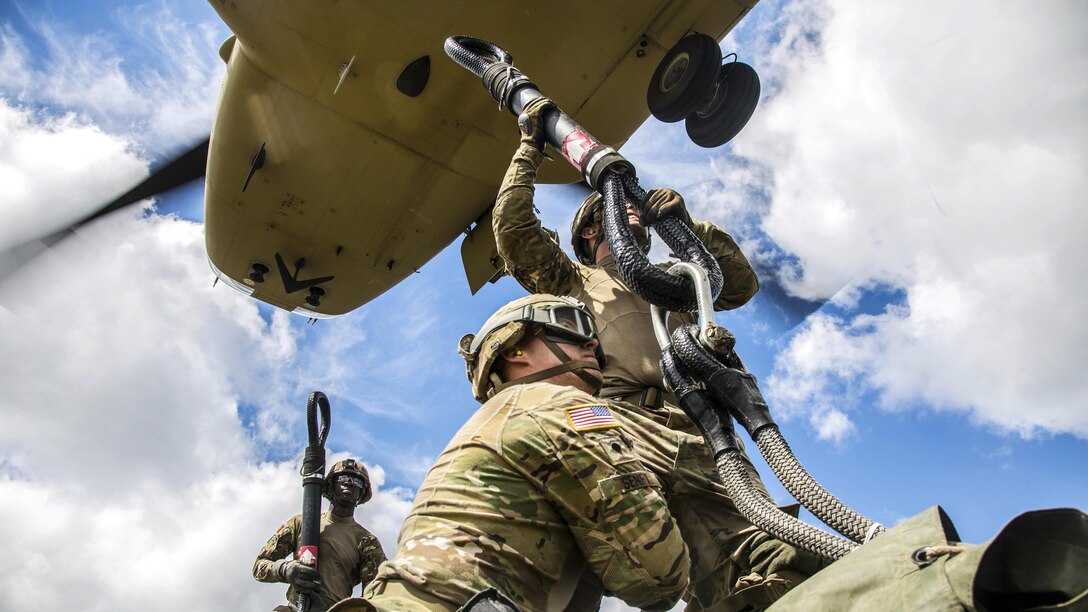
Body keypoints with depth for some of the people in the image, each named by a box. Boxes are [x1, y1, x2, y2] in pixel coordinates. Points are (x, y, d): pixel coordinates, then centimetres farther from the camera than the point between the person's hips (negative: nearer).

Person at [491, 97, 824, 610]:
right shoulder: (574, 281, 31)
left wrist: (686, 223, 20)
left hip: (704, 435, 4)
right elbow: (513, 228, 20)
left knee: (789, 568, -22)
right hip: (627, 425, -3)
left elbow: (742, 283, 30)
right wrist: (531, 146, 27)